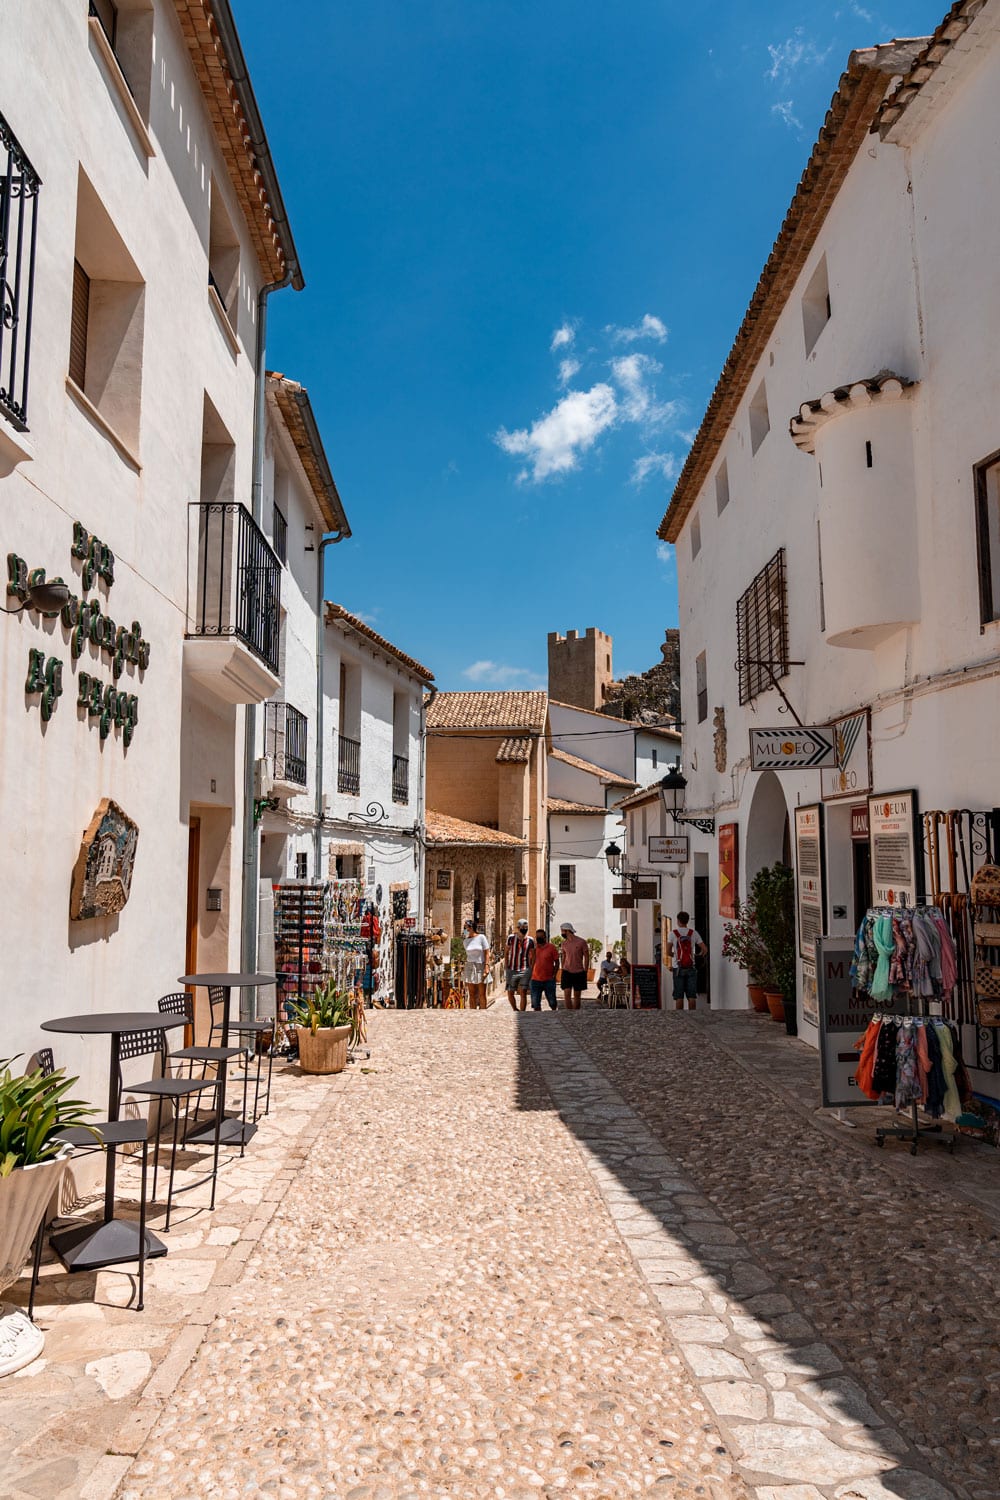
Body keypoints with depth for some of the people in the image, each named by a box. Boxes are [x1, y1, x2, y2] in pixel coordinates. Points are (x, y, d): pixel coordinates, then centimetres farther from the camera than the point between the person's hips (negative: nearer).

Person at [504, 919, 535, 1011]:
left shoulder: (530, 940, 0)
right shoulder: (511, 938, 0)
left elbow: (533, 955, 8)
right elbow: (507, 953, 8)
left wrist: (531, 969, 1)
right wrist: (507, 966, 4)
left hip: (525, 970, -1)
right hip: (512, 970, 1)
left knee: (523, 994, -6)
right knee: (510, 993, 7)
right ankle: (515, 1010, 31)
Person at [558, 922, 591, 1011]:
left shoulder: (581, 942, -6)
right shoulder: (564, 943, 6)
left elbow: (586, 957, 0)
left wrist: (585, 971, -3)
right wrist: (563, 970, 13)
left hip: (579, 973, -2)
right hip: (567, 972, 2)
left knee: (577, 996, 5)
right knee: (566, 995, -11)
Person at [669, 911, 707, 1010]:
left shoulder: (673, 933, -1)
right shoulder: (694, 933, 4)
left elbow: (669, 952, -1)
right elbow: (704, 949, 2)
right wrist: (698, 955, 22)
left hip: (678, 967, -1)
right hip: (691, 967, 1)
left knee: (679, 996, 1)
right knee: (691, 995, 5)